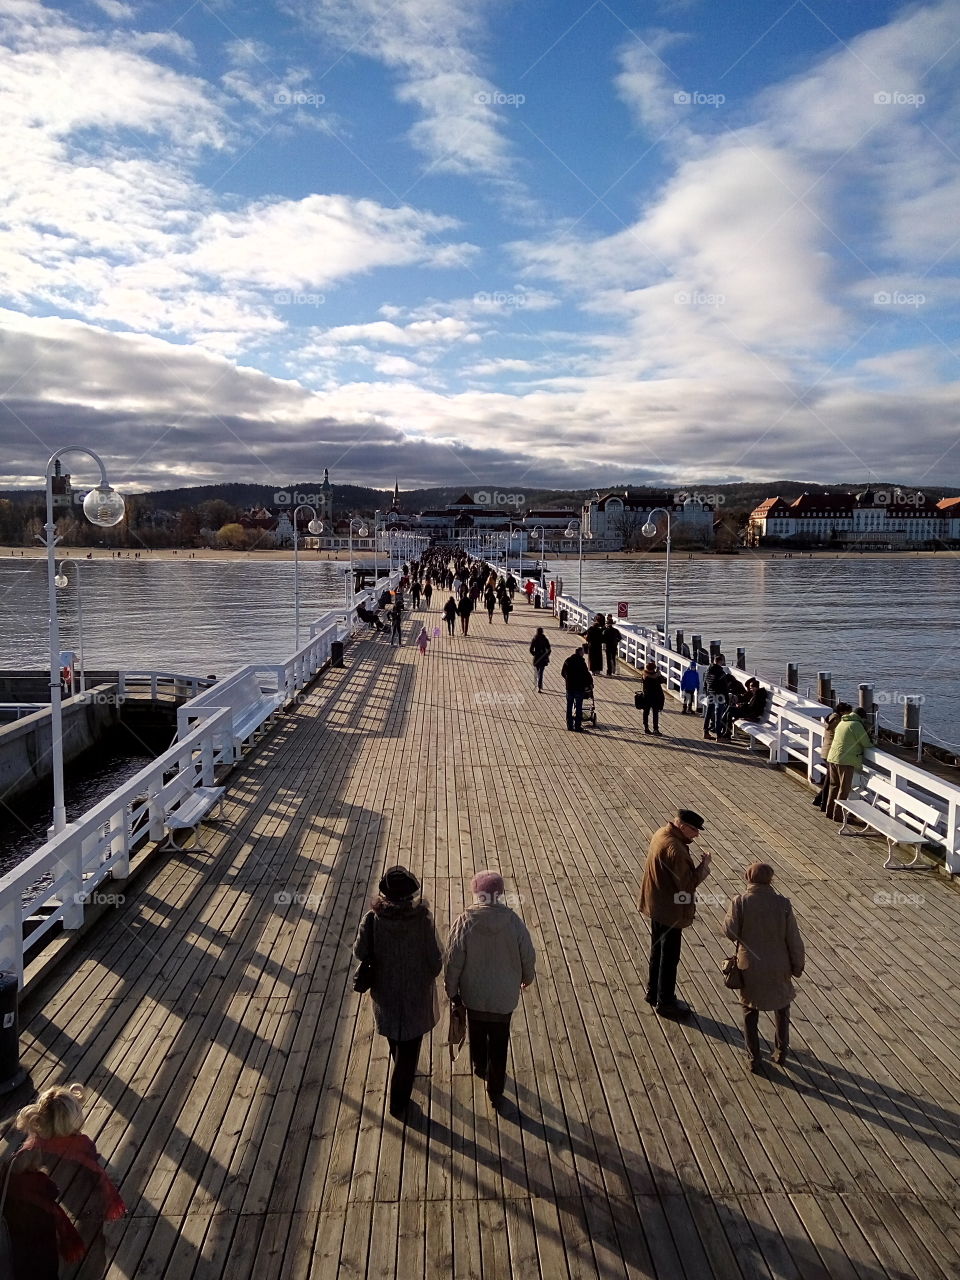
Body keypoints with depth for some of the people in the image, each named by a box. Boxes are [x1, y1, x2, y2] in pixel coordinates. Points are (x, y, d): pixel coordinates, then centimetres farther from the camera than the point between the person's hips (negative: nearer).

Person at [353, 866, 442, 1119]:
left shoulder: (372, 918, -23)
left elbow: (360, 952, -11)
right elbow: (435, 959, -18)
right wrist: (430, 975, 4)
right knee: (409, 1048, 15)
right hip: (417, 991, -2)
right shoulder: (423, 918, -27)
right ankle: (398, 1104, 23)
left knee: (395, 1036, 31)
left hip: (385, 990, 3)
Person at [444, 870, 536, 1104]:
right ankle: (495, 1090, 32)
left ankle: (479, 1068, 52)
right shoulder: (513, 921, -20)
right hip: (504, 996, 0)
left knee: (477, 1034, 28)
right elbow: (528, 955, -7)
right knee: (499, 1044, 18)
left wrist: (451, 990, 2)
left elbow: (453, 962, -14)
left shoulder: (464, 922, -22)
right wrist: (527, 977, 13)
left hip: (473, 994, 0)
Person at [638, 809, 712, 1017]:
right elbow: (688, 883, -25)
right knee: (669, 957, 8)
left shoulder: (660, 834, -1)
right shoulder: (674, 849, -31)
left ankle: (653, 992, 39)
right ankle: (665, 1002, 23)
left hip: (656, 905, 10)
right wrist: (704, 865, -15)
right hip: (670, 911, -10)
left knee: (658, 950, 24)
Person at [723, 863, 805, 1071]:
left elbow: (730, 931, -15)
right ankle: (781, 1052, 36)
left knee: (750, 1010, 19)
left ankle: (753, 1059, 25)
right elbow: (793, 939, -8)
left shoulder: (740, 902, -18)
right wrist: (797, 965, 6)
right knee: (782, 1006, 26)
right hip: (778, 967, 1)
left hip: (750, 967, -1)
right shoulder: (782, 903, -14)